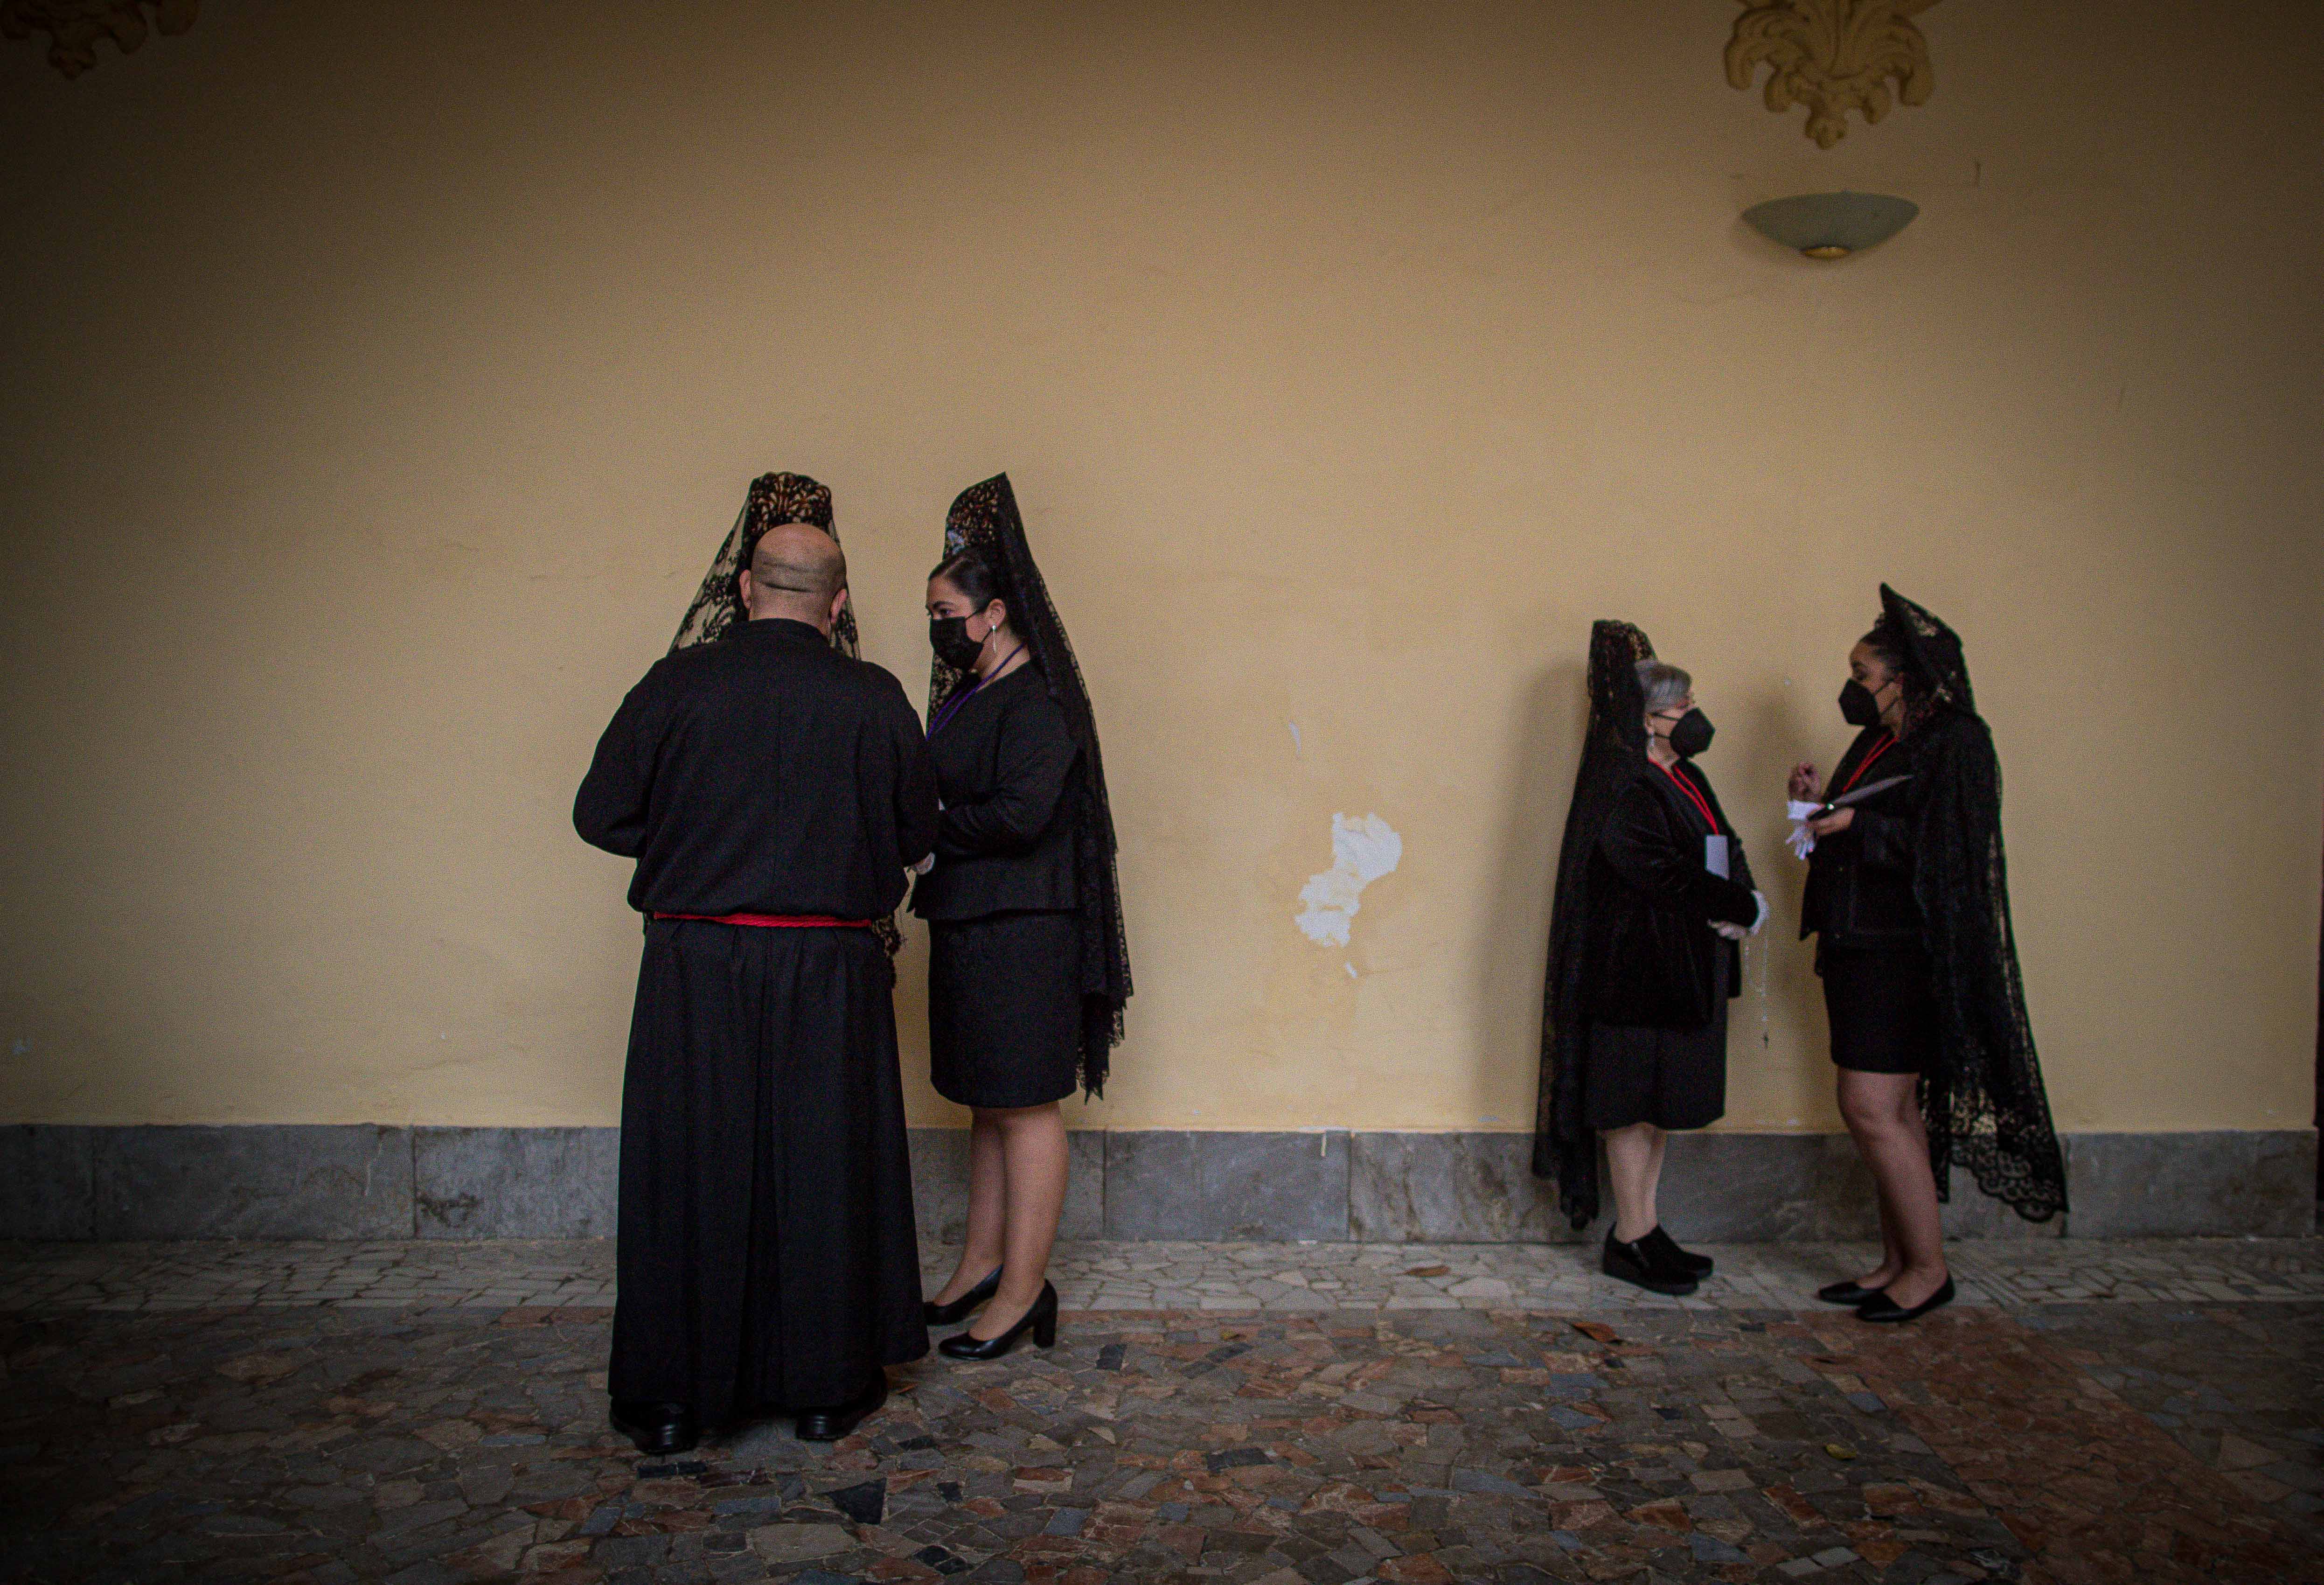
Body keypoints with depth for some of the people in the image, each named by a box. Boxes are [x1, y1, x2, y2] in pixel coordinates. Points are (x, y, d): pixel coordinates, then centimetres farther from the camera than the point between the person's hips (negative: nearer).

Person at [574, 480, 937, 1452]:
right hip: (830, 972, 0)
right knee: (822, 1171, 13)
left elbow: (600, 814, 0)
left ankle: (670, 1399, 21)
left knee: (689, 1175, 11)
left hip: (694, 969, 0)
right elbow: (917, 834, 4)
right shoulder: (875, 699, -4)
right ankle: (826, 1387, 24)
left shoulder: (677, 682, -6)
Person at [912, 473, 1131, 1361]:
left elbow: (1020, 814, -24)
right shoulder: (968, 695, 14)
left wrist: (928, 828, -12)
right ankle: (984, 1262, 28)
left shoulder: (1036, 704, -14)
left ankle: (1023, 1291, 9)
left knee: (1024, 1107, -1)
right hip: (969, 925, 9)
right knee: (987, 1104, 16)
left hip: (1022, 934, -9)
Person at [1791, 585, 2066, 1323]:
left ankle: (1929, 1268, 5)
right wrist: (1822, 801, 4)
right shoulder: (1877, 744, 16)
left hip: (1904, 955, -9)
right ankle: (1898, 1261, 20)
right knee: (1895, 1109, 12)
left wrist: (1855, 825, -21)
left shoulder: (1954, 743, -11)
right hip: (1859, 948, 9)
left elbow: (1945, 852, -19)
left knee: (1871, 1109, -9)